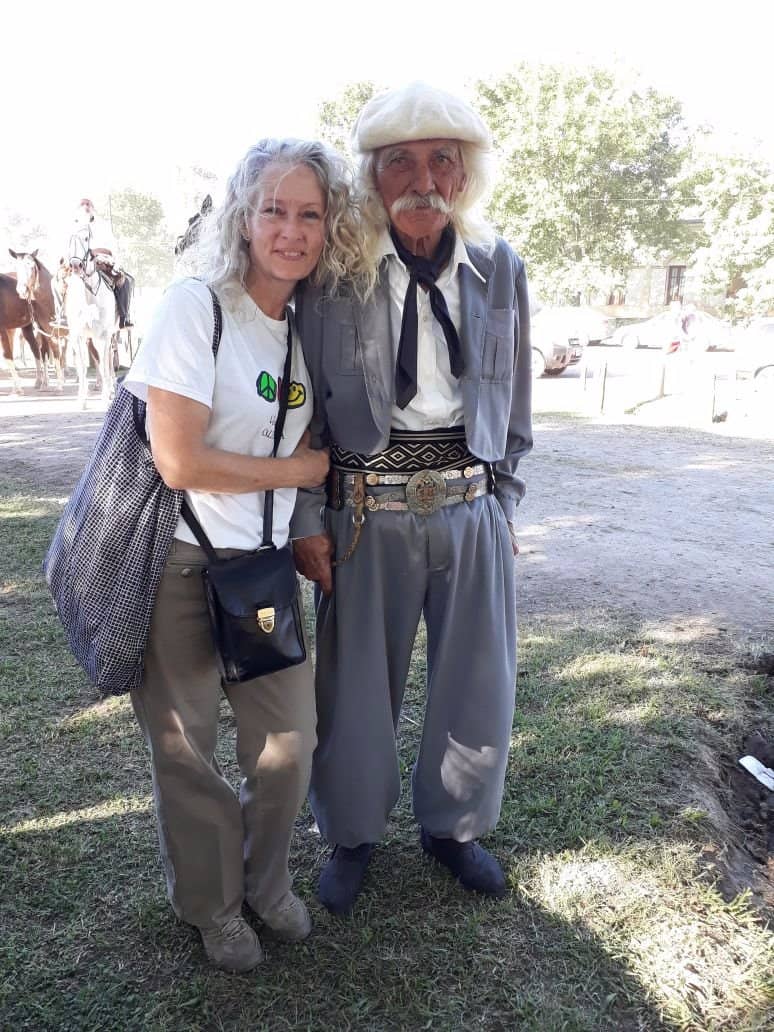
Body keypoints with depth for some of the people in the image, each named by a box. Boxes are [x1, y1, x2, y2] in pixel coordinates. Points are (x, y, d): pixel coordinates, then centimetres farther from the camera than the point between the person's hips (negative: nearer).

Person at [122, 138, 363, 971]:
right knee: (188, 752, 11)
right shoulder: (195, 306, -14)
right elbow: (180, 461, -20)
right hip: (177, 563, -5)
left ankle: (266, 881, 40)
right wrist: (300, 470, -9)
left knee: (290, 745, 11)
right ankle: (211, 904, 37)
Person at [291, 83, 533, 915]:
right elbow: (305, 404, -2)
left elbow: (514, 400, 11)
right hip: (369, 511, -2)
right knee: (356, 686, 11)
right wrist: (307, 520, -5)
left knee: (478, 686, 14)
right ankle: (352, 836, 39)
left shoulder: (500, 269, 4)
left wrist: (505, 501, 9)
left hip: (472, 508, 3)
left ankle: (450, 826, 42)